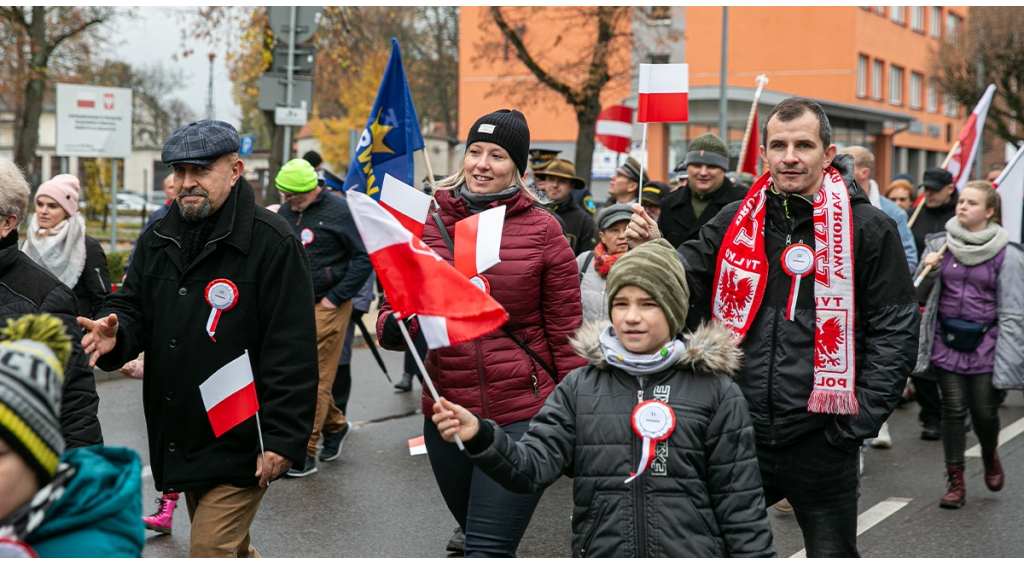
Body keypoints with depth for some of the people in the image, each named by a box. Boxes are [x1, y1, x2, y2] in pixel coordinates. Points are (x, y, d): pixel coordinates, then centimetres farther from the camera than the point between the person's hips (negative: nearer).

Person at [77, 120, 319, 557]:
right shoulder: (158, 241, 9)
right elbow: (132, 304, 14)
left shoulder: (271, 242, -14)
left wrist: (282, 438, -21)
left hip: (240, 448, -8)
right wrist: (116, 331, -13)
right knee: (229, 549, 22)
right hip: (180, 440, 8)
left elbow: (293, 351, -17)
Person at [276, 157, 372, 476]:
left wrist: (337, 297, -12)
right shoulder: (284, 212, 10)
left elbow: (365, 258, -10)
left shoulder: (339, 211, -9)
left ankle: (305, 452, -1)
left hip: (326, 307, -6)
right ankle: (335, 426, 32)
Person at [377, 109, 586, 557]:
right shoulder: (429, 225, 4)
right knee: (476, 537, 21)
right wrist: (394, 327, -18)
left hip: (522, 415, -4)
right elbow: (391, 318, 6)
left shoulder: (541, 230, -3)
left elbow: (565, 332, 0)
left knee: (487, 552, -11)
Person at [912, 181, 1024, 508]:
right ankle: (955, 481, 13)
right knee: (953, 409, 2)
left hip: (984, 343, -2)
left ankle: (990, 457, 35)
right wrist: (928, 271, -11)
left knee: (984, 411, 2)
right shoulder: (939, 245, 2)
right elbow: (920, 296, 10)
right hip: (946, 340, 2)